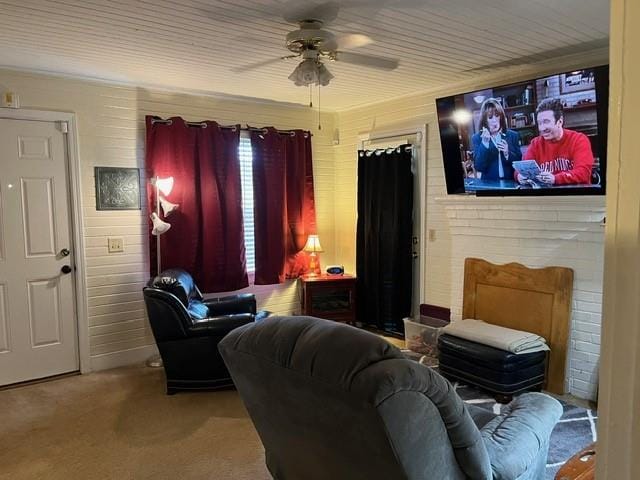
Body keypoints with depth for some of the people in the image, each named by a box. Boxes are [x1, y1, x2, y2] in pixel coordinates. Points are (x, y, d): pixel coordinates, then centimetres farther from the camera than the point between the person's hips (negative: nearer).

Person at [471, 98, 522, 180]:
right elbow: (478, 167, -8)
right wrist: (484, 143, -16)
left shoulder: (513, 135, 6)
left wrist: (507, 154, -11)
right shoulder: (477, 138, 1)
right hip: (489, 183, -2)